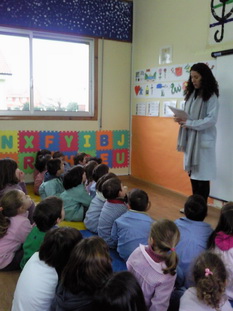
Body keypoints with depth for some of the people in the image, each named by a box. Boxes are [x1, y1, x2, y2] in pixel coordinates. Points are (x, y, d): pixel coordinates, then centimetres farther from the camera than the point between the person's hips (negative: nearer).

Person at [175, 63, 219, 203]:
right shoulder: (192, 94, 14)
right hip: (190, 139, 7)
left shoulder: (211, 96, -7)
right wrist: (181, 119, -3)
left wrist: (189, 123, -19)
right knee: (193, 174, 10)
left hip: (203, 140, -6)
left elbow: (212, 119, -16)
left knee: (202, 175, -1)